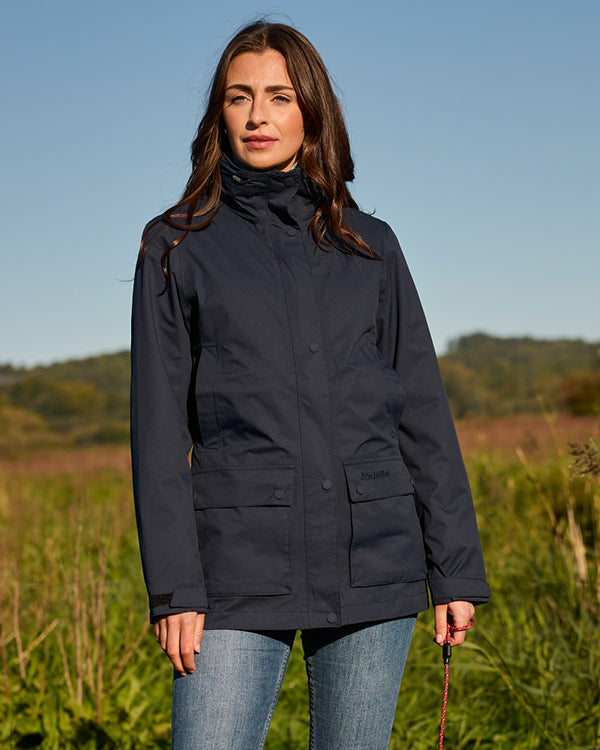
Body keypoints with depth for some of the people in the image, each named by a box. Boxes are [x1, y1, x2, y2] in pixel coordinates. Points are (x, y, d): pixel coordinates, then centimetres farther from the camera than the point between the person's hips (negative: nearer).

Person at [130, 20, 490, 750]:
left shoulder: (369, 246, 10)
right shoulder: (178, 247, 5)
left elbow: (422, 413, 10)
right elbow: (160, 427, 1)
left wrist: (456, 569, 5)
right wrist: (173, 587, -6)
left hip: (372, 570, 2)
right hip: (240, 565, -1)